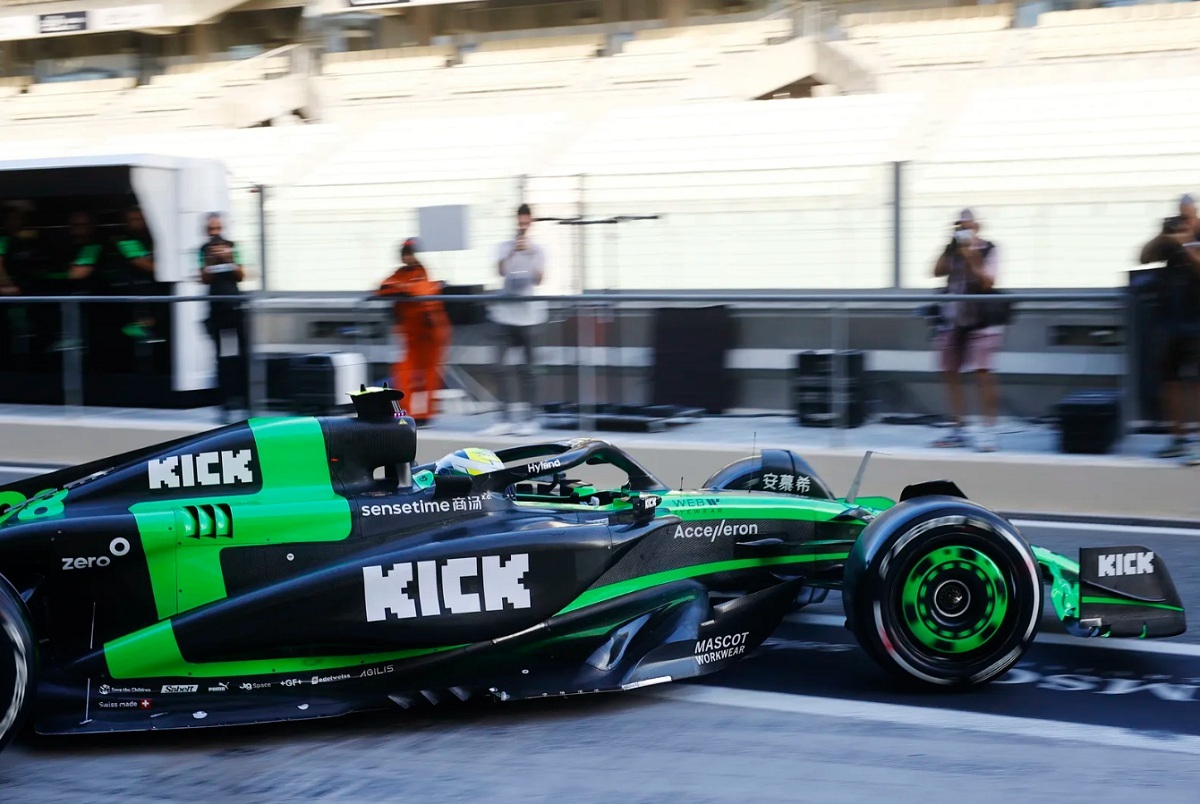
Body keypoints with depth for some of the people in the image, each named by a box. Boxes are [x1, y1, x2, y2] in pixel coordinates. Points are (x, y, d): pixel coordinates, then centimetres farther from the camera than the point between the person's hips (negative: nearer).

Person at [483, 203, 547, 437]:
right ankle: (505, 418, -2)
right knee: (502, 365, -5)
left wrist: (531, 255, -15)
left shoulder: (537, 250, 5)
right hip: (506, 314, 1)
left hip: (528, 315, -1)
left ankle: (528, 418, 6)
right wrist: (513, 252, -22)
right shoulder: (505, 247, 7)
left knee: (526, 369, 2)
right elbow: (501, 271, -9)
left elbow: (538, 279, -5)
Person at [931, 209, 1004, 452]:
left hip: (980, 320, -6)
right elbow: (937, 272, -1)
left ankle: (988, 430, -11)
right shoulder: (954, 249, 10)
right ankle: (958, 429, 18)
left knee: (983, 373, -12)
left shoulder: (988, 250, -5)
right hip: (952, 320, 6)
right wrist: (949, 250, -10)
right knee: (950, 373, 9)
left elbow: (987, 283, -15)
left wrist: (971, 259, -22)